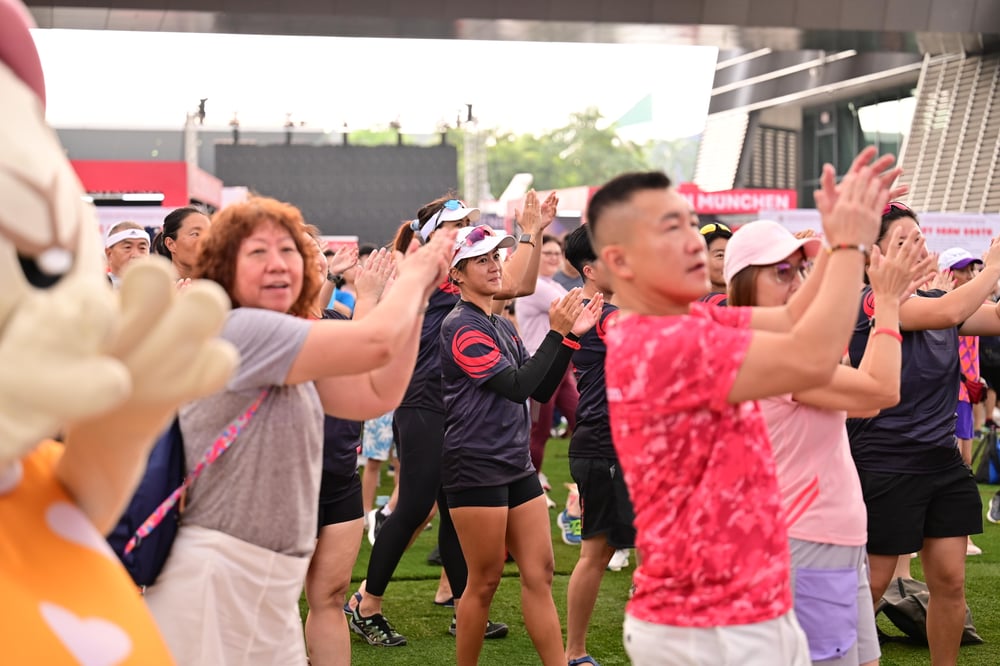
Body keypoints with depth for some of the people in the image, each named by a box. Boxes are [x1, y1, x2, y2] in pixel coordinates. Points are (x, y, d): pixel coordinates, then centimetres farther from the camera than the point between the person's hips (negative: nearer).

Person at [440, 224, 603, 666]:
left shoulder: (503, 326, 14)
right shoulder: (461, 327, -13)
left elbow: (541, 390, 12)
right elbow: (516, 386, -21)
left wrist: (571, 335, 3)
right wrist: (557, 334, -22)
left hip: (517, 466, 8)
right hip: (476, 467, -8)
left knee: (540, 572, 6)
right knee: (485, 580, 0)